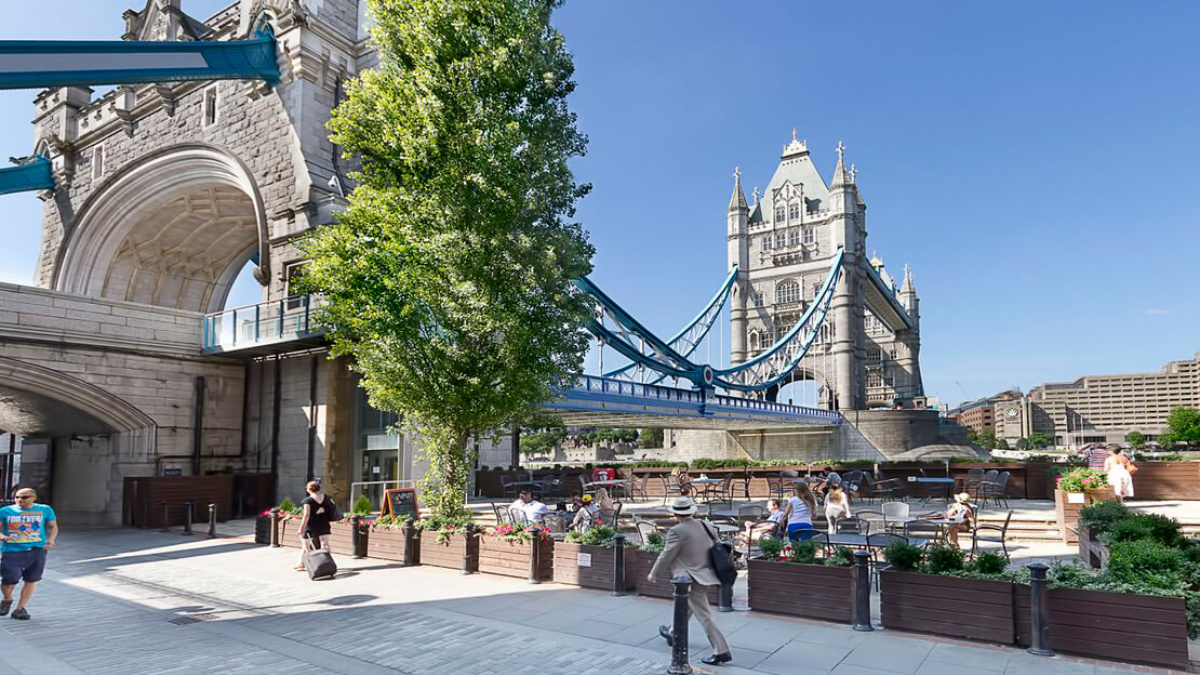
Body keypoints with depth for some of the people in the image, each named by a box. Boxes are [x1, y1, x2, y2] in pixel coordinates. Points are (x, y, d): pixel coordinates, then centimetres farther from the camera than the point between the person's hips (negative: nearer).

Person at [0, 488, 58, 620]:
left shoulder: (45, 510, 7)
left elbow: (53, 526, 15)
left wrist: (51, 539, -3)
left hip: (37, 550, 1)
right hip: (12, 551, -1)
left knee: (31, 580, 2)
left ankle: (21, 608, 14)